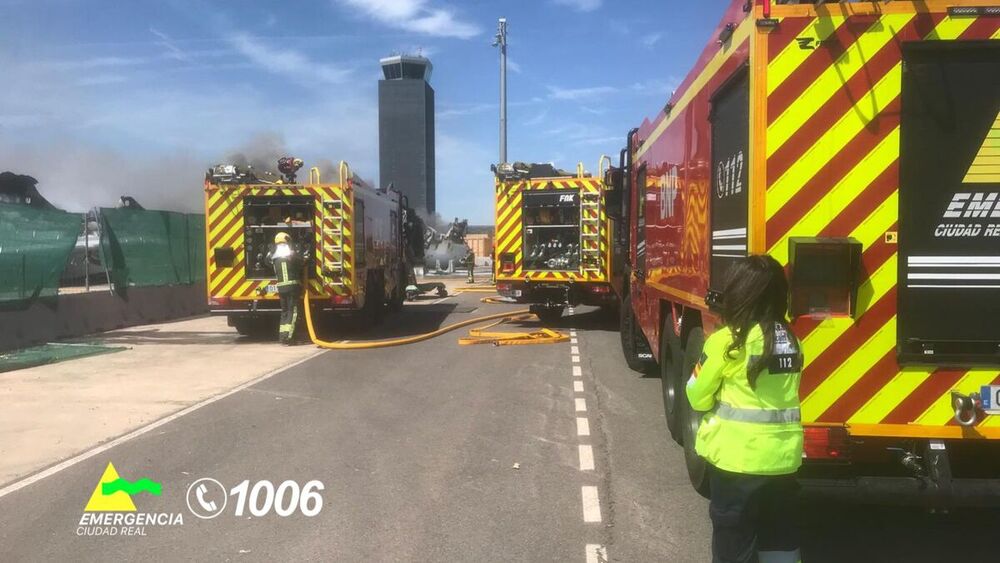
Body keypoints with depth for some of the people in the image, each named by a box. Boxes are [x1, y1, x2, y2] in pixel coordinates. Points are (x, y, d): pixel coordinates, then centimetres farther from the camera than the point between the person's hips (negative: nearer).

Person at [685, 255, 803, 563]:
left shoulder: (728, 340, -15)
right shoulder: (790, 338, 2)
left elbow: (698, 397, -6)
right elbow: (777, 391, 10)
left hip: (738, 457, -5)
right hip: (783, 456, 6)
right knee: (780, 538, 20)